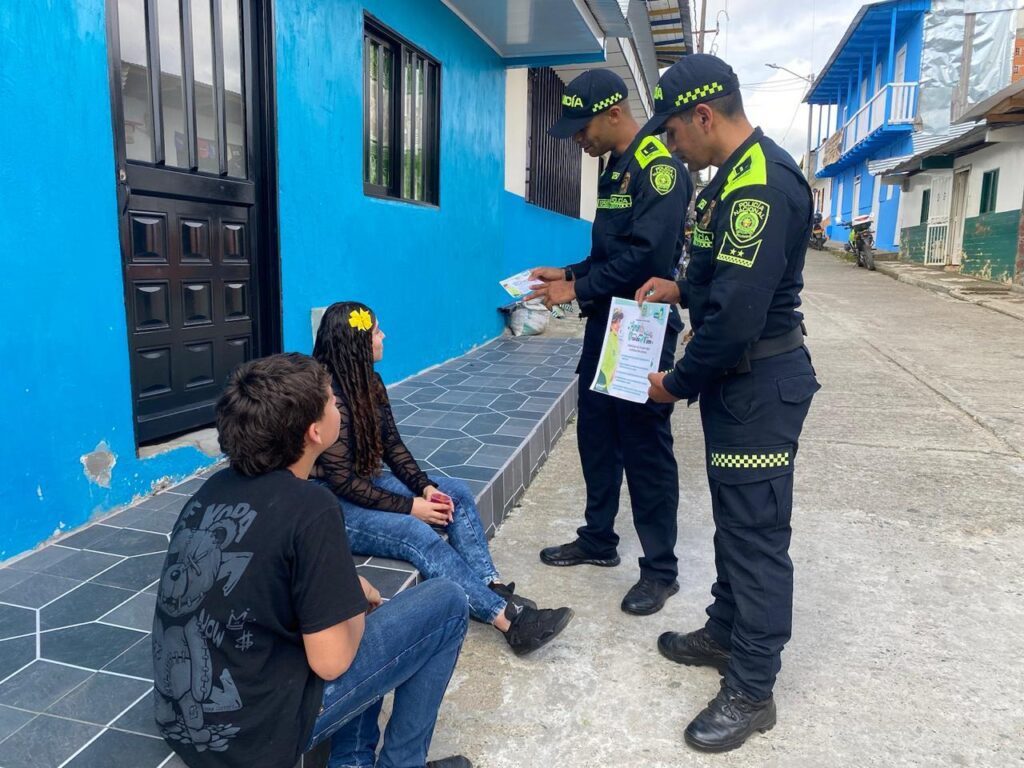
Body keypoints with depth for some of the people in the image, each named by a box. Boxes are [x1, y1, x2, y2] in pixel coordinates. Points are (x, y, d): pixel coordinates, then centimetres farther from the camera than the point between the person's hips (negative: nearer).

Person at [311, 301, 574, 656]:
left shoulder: (367, 380, 3)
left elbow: (392, 444, 6)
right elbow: (341, 481, -22)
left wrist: (425, 487, -9)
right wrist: (409, 506, -20)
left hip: (367, 485, 9)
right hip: (333, 507, -9)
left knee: (457, 492, -5)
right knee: (417, 534, -30)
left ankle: (493, 586, -15)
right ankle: (507, 618, -30)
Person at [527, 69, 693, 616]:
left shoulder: (658, 165, -14)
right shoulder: (616, 168, 16)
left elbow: (646, 254, -24)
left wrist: (578, 288, -17)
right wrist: (568, 274, 6)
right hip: (606, 325, 10)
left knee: (646, 447, -2)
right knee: (596, 435, 15)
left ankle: (660, 570, 12)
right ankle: (598, 540, 31)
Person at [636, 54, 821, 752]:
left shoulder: (761, 184, -22)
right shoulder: (740, 173, 11)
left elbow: (737, 316, -27)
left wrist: (679, 383, -15)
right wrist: (682, 289, 12)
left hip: (761, 382, -10)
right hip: (737, 377, 10)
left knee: (757, 533, 0)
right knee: (734, 518, 20)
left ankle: (752, 691, 15)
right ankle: (726, 633, 38)